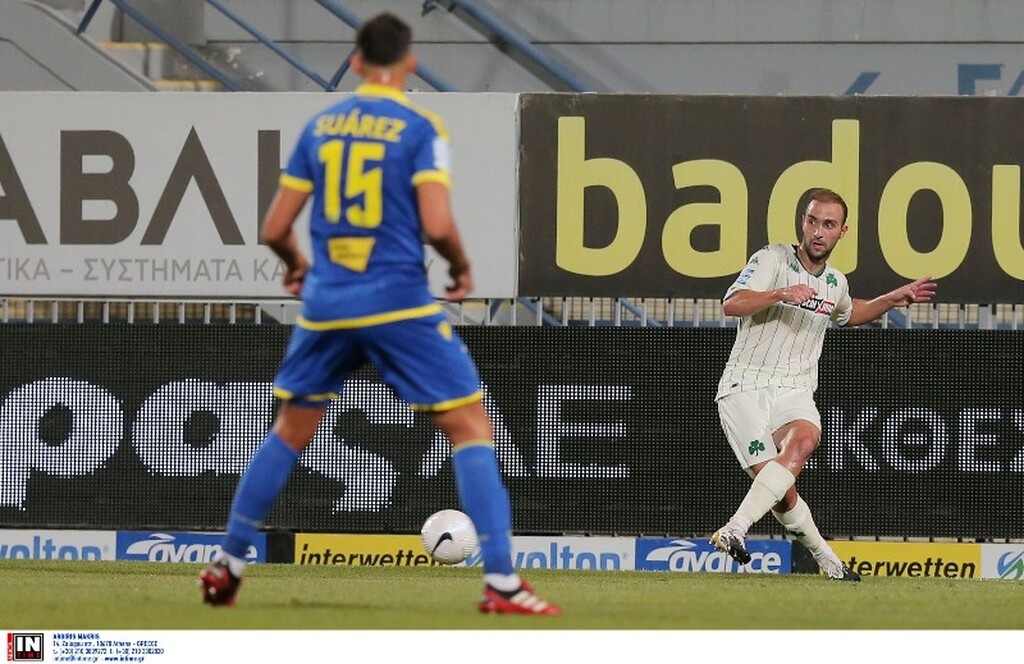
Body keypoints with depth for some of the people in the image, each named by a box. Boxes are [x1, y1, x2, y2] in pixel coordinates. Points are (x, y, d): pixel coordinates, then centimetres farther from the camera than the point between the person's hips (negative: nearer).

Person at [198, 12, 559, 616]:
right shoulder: (420, 128, -5)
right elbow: (437, 224, -16)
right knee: (472, 428, 0)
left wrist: (297, 265, 29)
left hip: (326, 306, 4)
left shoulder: (321, 126, 7)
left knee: (290, 432, 20)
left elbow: (276, 229, 9)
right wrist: (462, 269, 4)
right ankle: (501, 581, -10)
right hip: (399, 304, -4)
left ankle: (227, 568, 23)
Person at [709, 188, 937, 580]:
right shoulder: (773, 260, -6)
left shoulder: (835, 283, 14)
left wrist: (895, 299, 27)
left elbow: (848, 314, 39)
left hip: (794, 390, 4)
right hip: (745, 386, -4)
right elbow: (732, 304, -21)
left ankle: (735, 530, -37)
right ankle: (824, 558, 4)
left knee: (803, 440, -31)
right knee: (778, 487, -18)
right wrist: (781, 293, -35)